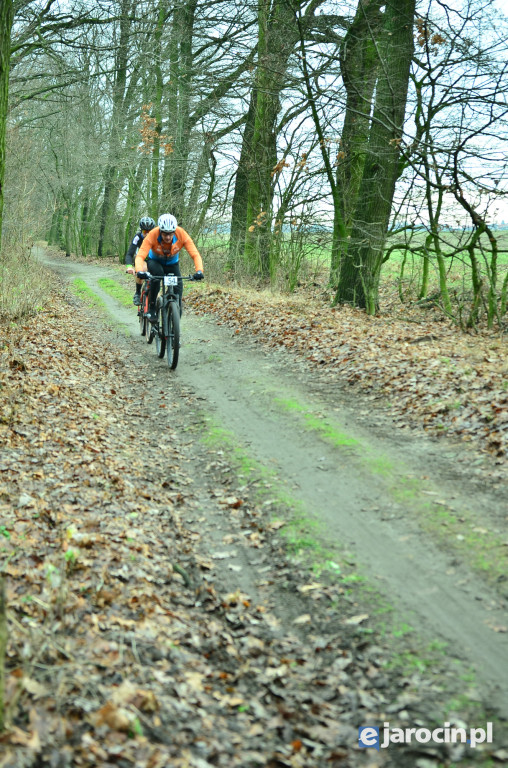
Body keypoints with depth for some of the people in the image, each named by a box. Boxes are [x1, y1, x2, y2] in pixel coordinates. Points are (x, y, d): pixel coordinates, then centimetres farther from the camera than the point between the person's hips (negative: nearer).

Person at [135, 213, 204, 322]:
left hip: (172, 264, 2)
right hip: (155, 261, -2)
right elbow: (140, 256, -40)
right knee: (157, 272, -35)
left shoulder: (181, 234, -29)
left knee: (178, 287, -13)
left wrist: (199, 271, -49)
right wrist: (140, 271, -59)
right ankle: (151, 309, -24)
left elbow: (195, 255, -32)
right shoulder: (152, 235, -33)